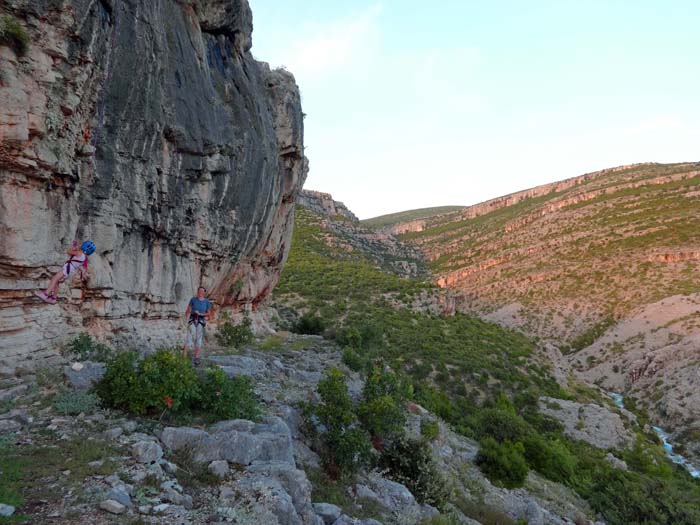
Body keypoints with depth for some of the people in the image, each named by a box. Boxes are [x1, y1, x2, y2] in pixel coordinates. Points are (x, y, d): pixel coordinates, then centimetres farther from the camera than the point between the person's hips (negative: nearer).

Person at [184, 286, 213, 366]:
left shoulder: (207, 302, 6)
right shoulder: (193, 300, 5)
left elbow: (209, 313, 6)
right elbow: (188, 311, 3)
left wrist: (200, 314, -9)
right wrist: (187, 319, -11)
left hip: (201, 322, 1)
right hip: (192, 321, -1)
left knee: (198, 340, 0)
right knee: (189, 339, -10)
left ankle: (196, 359, 4)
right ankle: (184, 357, -12)